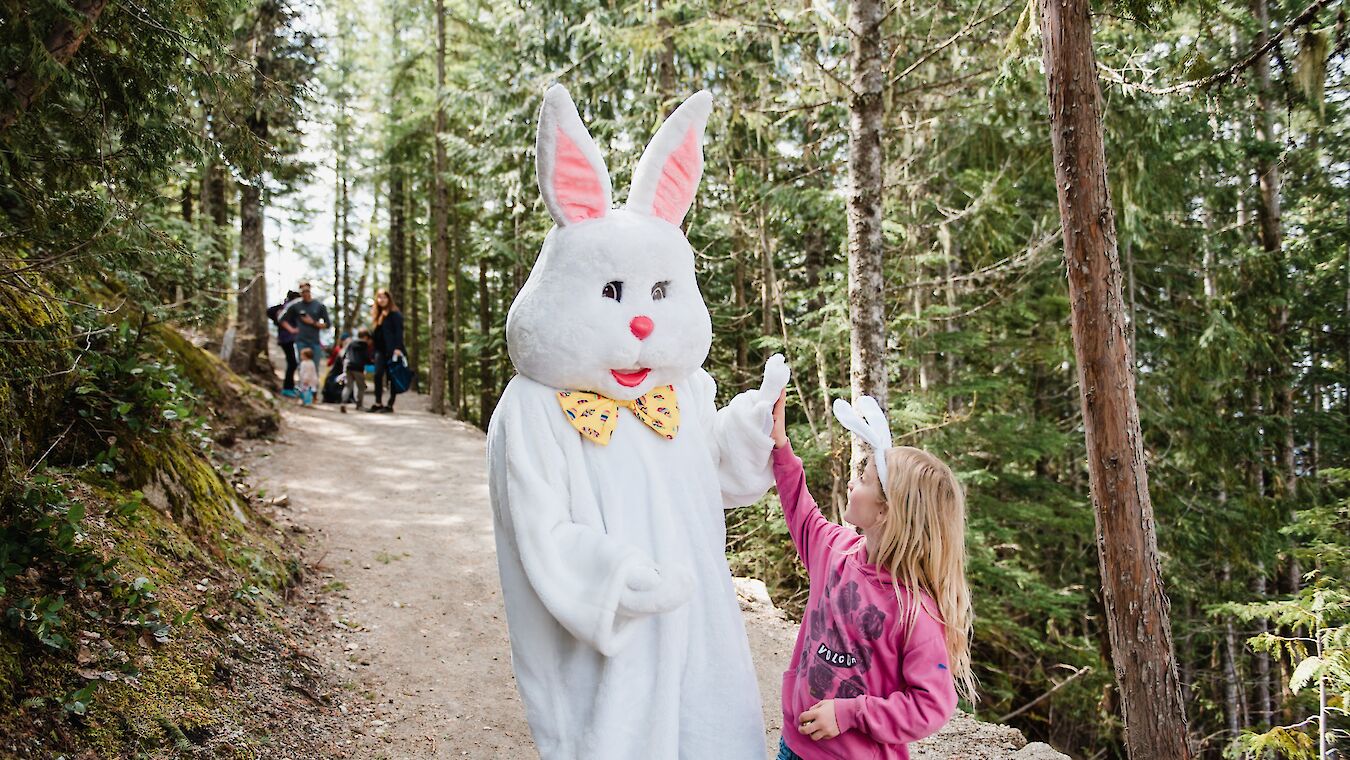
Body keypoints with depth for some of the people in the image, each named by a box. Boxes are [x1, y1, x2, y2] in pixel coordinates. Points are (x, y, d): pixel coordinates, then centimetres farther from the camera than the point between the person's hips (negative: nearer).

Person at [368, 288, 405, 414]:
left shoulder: (395, 314, -5)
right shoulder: (378, 314, 17)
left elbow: (399, 332, -13)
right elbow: (376, 334, 19)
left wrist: (398, 348, -23)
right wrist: (374, 351, 15)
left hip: (392, 350, -7)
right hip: (381, 350, 7)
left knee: (392, 377, -2)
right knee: (378, 375, -3)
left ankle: (390, 405, 2)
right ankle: (378, 403, 1)